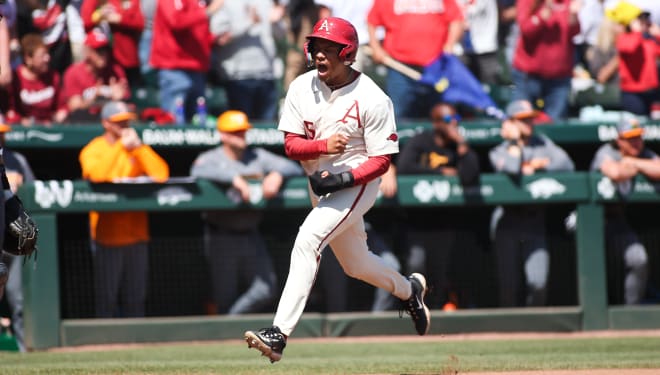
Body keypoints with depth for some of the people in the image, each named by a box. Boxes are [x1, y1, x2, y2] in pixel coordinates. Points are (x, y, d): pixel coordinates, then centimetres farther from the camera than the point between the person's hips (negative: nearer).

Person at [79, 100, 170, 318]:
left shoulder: (138, 150, 12)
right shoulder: (93, 150, 2)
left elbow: (162, 174, -3)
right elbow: (97, 175, -20)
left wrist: (138, 147, -9)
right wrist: (120, 146, -16)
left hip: (136, 233, 3)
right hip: (107, 234, -3)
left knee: (135, 298, 4)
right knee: (107, 297, -5)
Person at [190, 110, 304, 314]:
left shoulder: (258, 156, 11)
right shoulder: (211, 158, -2)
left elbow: (294, 168, 5)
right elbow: (198, 170, -26)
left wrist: (277, 175, -18)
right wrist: (234, 178, -35)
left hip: (252, 236, 4)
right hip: (222, 237, -4)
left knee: (266, 290, -4)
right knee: (225, 296, -1)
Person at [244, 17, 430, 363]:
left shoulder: (372, 99, -19)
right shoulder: (301, 88, -6)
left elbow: (381, 160, -15)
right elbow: (291, 144, -6)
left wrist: (343, 178, -28)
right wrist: (323, 145, -26)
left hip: (358, 183, -7)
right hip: (320, 184, 7)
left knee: (307, 242, -26)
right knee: (355, 265, 20)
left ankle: (279, 334, -31)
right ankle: (408, 289, 52)